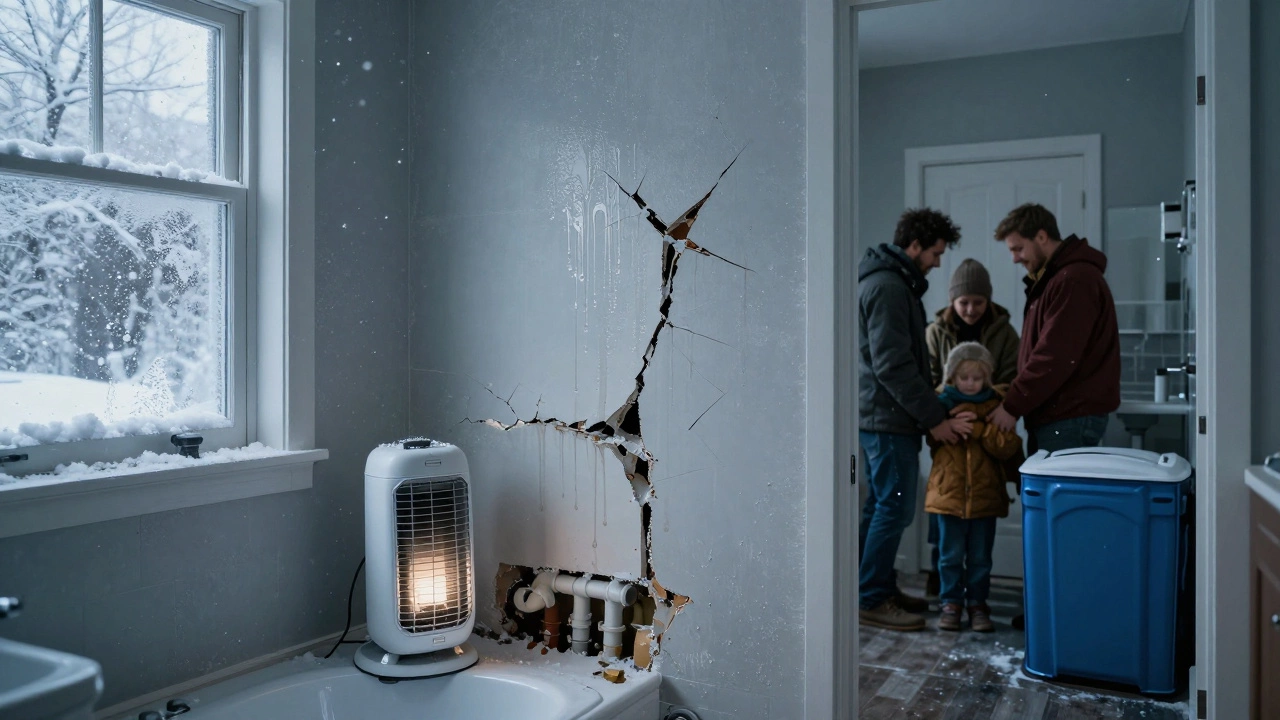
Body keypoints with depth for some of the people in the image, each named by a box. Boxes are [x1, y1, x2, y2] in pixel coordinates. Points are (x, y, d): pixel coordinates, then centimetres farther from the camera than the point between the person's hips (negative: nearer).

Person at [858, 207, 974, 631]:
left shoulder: (890, 282, 17)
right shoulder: (888, 287, -16)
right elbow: (893, 365, -22)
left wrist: (933, 409, 16)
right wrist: (934, 418, -17)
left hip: (880, 416, 11)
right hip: (888, 417, -11)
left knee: (882, 504, 15)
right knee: (895, 508, -5)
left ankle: (881, 588, 25)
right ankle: (871, 599, 3)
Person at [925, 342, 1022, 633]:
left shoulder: (996, 406, 2)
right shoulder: (942, 403, 2)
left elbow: (1008, 447, -9)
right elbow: (932, 441, -3)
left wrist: (978, 427, -20)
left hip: (985, 495, 1)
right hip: (948, 492, 0)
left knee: (980, 557, 10)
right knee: (951, 555, 7)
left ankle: (977, 603, 23)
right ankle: (951, 603, 19)